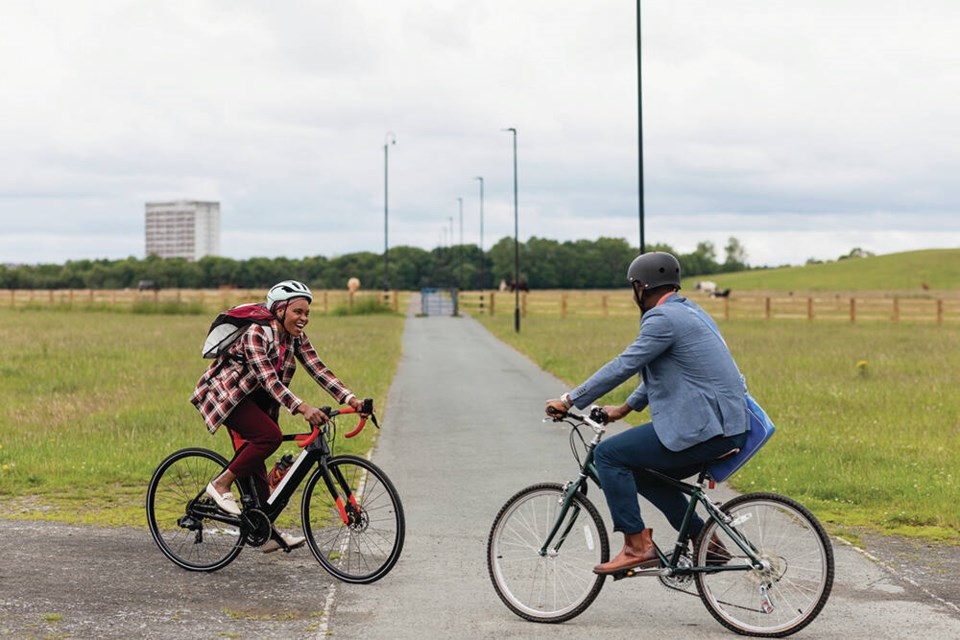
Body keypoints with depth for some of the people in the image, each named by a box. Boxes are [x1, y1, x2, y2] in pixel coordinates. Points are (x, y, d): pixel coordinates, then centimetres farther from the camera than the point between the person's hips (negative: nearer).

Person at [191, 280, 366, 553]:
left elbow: (319, 370, -11)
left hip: (252, 398, 7)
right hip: (224, 393, -7)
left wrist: (350, 399, -24)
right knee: (270, 436, -26)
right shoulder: (256, 333, -26)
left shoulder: (296, 338, -3)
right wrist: (302, 408, -47)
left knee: (253, 462, 6)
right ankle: (220, 485, -13)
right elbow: (269, 379, -36)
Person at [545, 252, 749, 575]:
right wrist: (625, 408, 28)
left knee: (608, 454, -6)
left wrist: (570, 400, -6)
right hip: (725, 425, 10)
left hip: (702, 428, -10)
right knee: (642, 472, 22)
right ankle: (705, 539, 21)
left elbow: (623, 366, -13)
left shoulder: (664, 319, -12)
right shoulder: (688, 311, 19)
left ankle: (637, 545, -6)